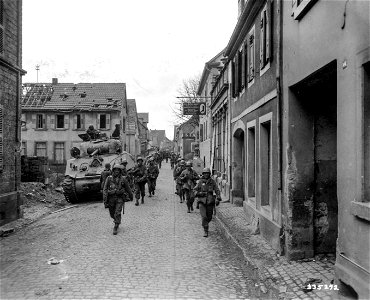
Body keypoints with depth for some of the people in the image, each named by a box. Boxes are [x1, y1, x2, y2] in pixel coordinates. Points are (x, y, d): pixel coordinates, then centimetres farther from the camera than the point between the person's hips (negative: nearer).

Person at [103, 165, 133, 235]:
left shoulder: (123, 179, -3)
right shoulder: (109, 178, -4)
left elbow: (128, 188, 11)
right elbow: (105, 189, -5)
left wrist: (131, 196, 22)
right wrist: (105, 200, -12)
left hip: (120, 198, -2)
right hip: (111, 198, 2)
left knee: (117, 213, -9)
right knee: (112, 213, 14)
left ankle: (116, 228, 5)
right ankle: (117, 221, 44)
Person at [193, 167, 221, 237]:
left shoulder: (212, 182, 4)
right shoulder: (200, 182, 3)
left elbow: (217, 190, 4)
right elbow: (194, 190, 8)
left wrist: (218, 198, -9)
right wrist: (199, 193, -12)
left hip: (210, 202, 2)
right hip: (202, 202, -1)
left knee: (209, 217, 11)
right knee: (204, 217, -12)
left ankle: (206, 224, 43)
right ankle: (205, 231, -4)